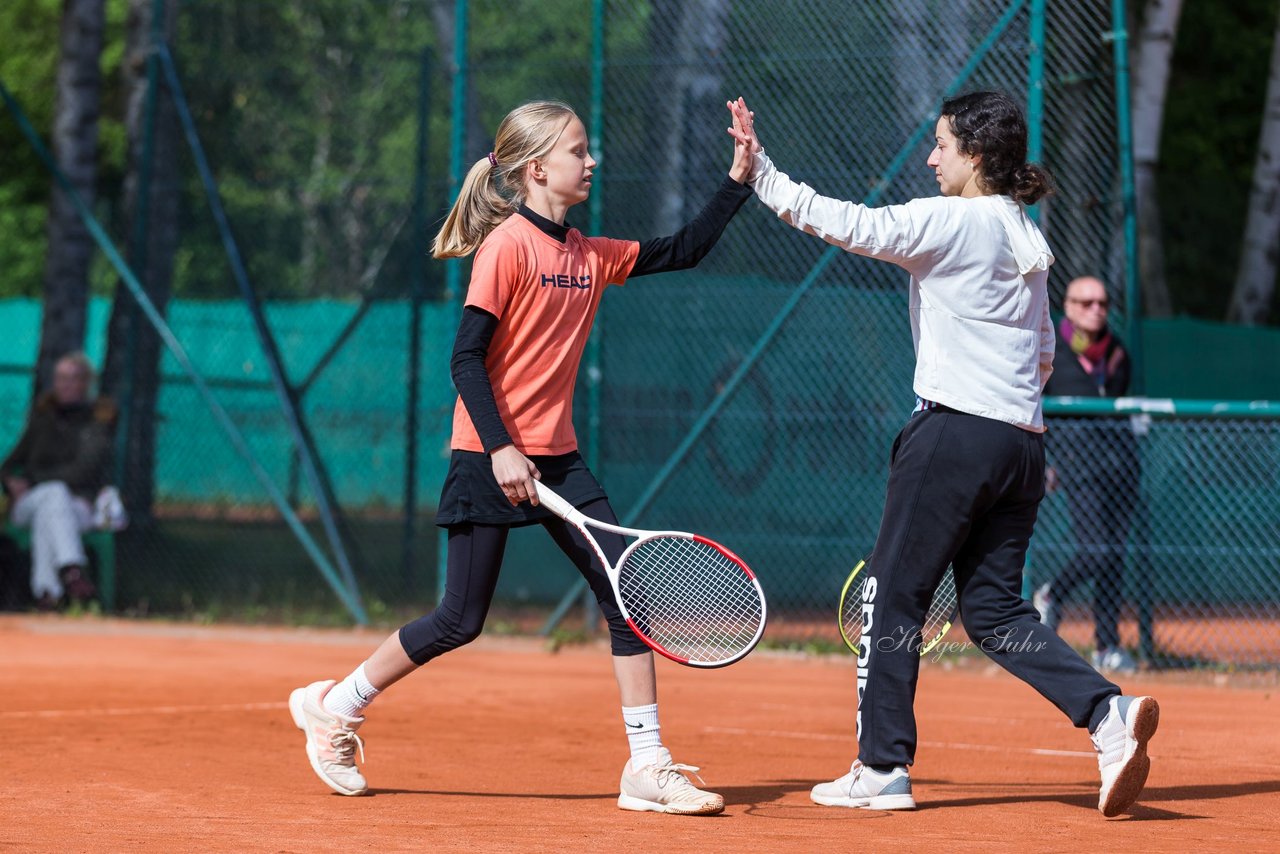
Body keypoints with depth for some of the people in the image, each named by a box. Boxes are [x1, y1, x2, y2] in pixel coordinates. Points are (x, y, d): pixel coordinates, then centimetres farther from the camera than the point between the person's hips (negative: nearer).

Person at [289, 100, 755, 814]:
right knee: (462, 621, 0)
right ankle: (334, 706, 21)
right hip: (492, 456, -7)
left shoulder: (590, 255, 9)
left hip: (557, 459, 7)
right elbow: (467, 358, -15)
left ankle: (648, 767, -1)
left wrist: (739, 181, 7)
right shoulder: (508, 245, -12)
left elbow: (681, 252, 16)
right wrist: (500, 447, -23)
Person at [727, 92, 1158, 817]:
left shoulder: (951, 220, -9)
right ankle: (1110, 711, -8)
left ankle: (882, 768, 6)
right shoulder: (1027, 240, 16)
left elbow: (849, 225, -18)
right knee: (994, 608, 10)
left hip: (953, 432, -8)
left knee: (893, 597, 3)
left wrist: (760, 170, -16)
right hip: (1021, 443, 8)